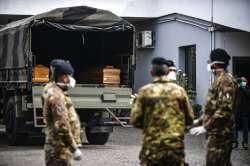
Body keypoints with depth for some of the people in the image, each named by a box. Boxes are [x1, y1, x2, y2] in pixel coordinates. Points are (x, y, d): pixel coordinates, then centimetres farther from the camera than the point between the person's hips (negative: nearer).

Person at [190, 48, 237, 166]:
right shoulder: (219, 79, 16)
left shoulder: (226, 80, -16)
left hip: (220, 132, -10)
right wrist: (201, 120, 23)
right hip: (218, 131, 10)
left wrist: (206, 127, -26)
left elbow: (224, 109, -25)